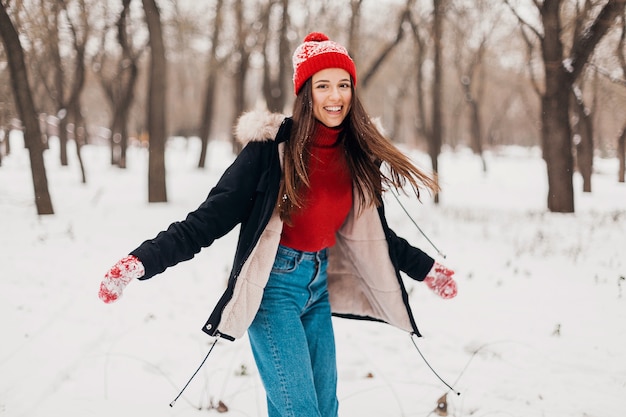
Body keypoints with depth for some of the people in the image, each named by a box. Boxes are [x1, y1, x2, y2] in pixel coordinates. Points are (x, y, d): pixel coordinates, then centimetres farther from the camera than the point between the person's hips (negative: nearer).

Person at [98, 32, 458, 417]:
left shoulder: (356, 153, 3)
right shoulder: (273, 147, -14)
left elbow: (372, 232, 17)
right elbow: (211, 218, -16)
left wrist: (425, 268, 26)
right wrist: (143, 260, -28)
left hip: (320, 284, 6)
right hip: (274, 284, -6)